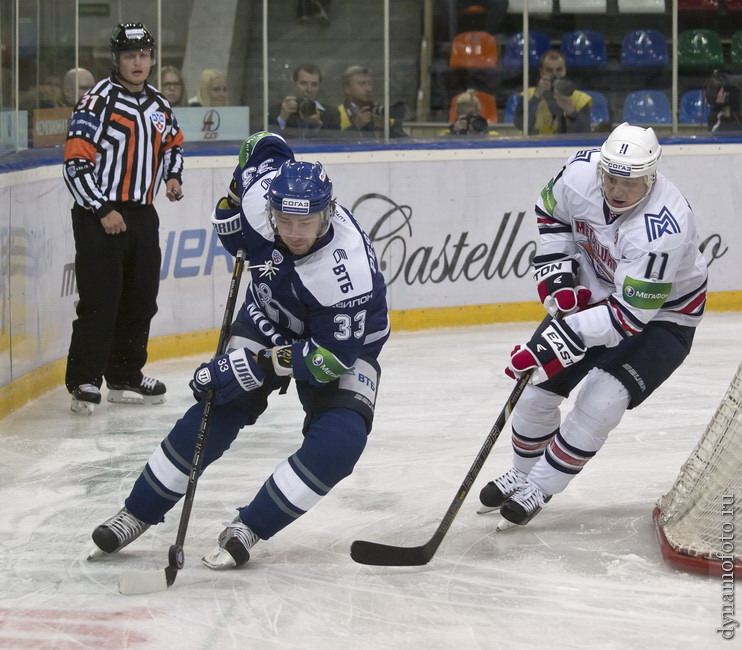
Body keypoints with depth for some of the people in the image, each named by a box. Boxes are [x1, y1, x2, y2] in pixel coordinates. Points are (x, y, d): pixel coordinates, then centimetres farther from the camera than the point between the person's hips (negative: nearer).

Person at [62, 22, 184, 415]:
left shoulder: (158, 106, 11)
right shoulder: (98, 101, -11)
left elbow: (173, 144, 30)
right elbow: (76, 162, -15)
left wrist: (173, 176, 10)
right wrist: (103, 210, -18)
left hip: (142, 216, 7)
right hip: (99, 216, -7)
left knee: (141, 300, 11)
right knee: (100, 301, -11)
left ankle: (125, 377, 23)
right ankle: (84, 383, -6)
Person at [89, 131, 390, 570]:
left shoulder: (347, 268, -39)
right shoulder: (261, 194, -28)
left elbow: (335, 355, -33)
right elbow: (264, 145, -4)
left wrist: (260, 367, -36)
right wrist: (232, 204, -4)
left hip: (347, 336, -4)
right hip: (269, 320, 4)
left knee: (339, 439, -25)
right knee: (216, 411, -9)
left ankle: (249, 529, -14)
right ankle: (138, 513, 4)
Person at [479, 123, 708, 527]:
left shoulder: (662, 230, -38)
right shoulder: (580, 172, -22)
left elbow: (630, 314, -37)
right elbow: (550, 211, 3)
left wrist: (560, 340, -41)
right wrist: (556, 271, -9)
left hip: (660, 315, -6)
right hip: (592, 292, 6)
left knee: (600, 405, -21)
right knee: (535, 390, 4)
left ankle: (538, 490, -2)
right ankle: (520, 474, 30)